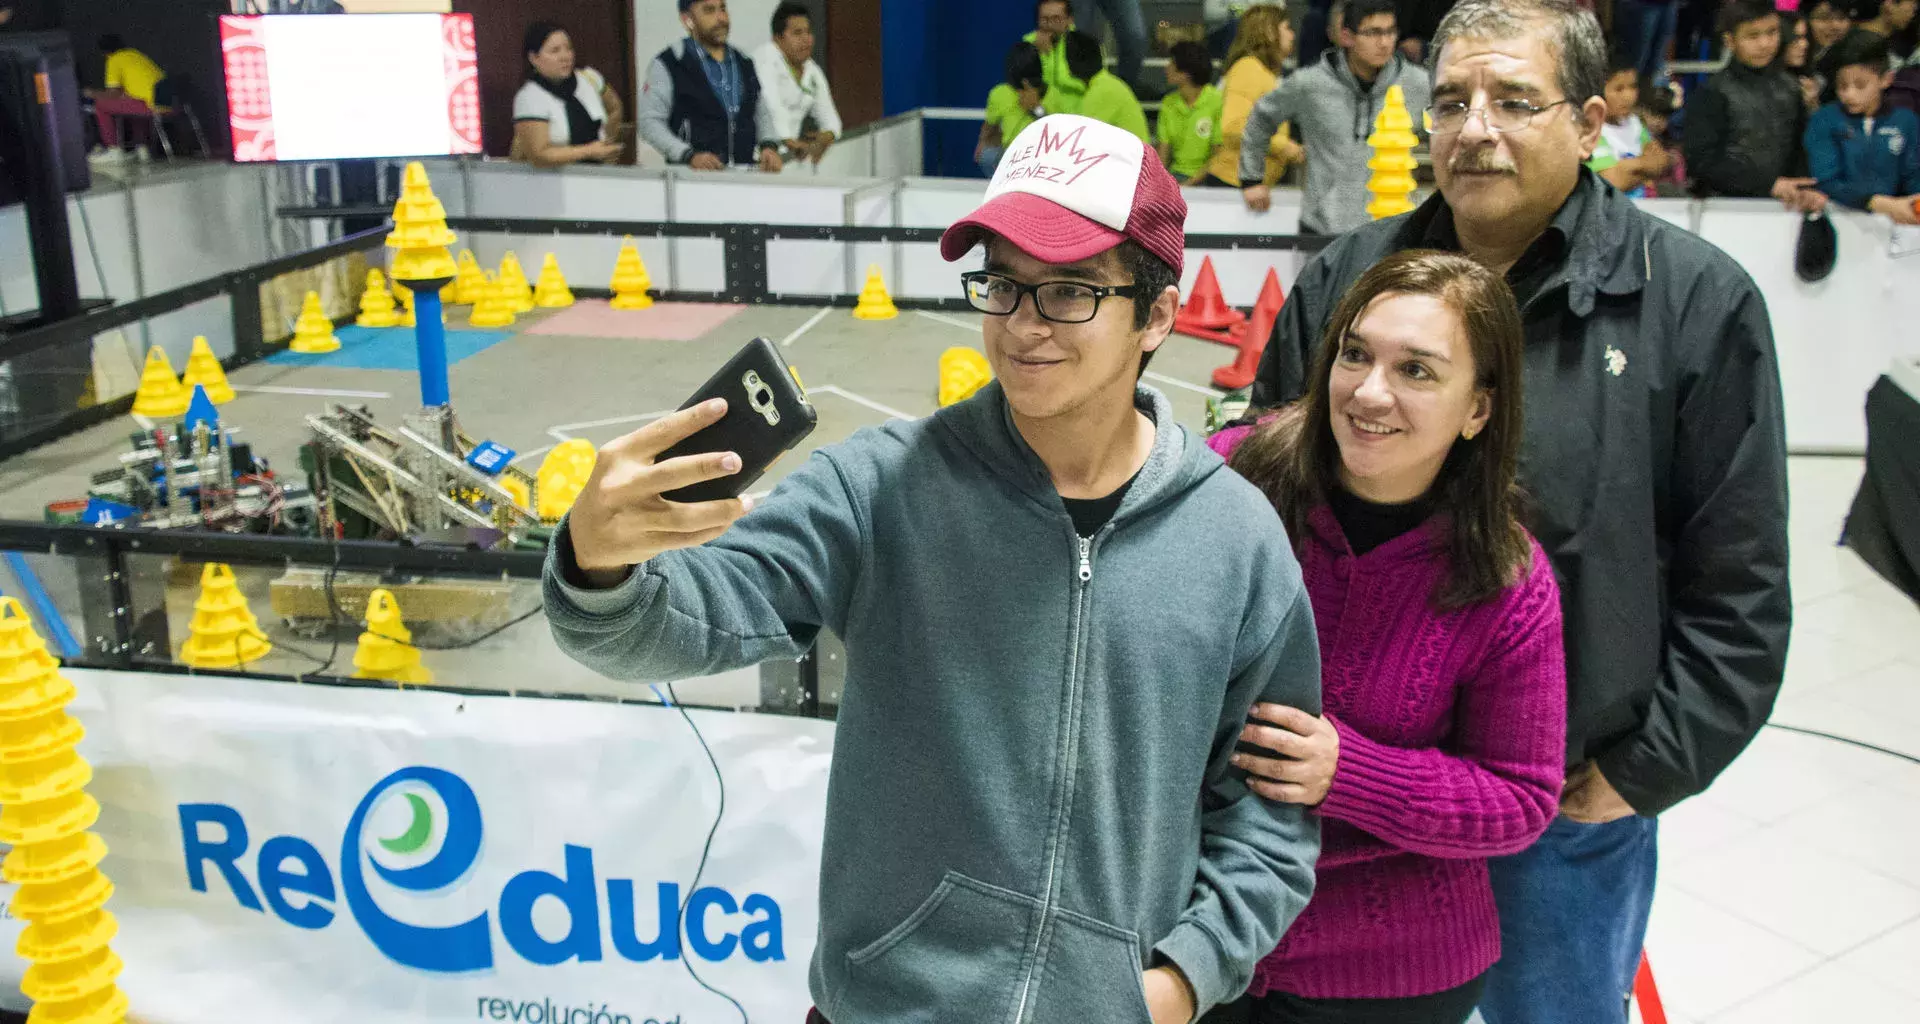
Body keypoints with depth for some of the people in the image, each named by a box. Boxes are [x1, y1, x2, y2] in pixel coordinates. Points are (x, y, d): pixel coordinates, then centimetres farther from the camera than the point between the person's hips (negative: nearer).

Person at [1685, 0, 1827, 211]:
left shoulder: (1789, 88, 11)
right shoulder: (1713, 93, -4)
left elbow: (1800, 150, 15)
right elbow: (1701, 160, -12)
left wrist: (1806, 190, -4)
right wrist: (1769, 184, -16)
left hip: (1783, 206, 4)